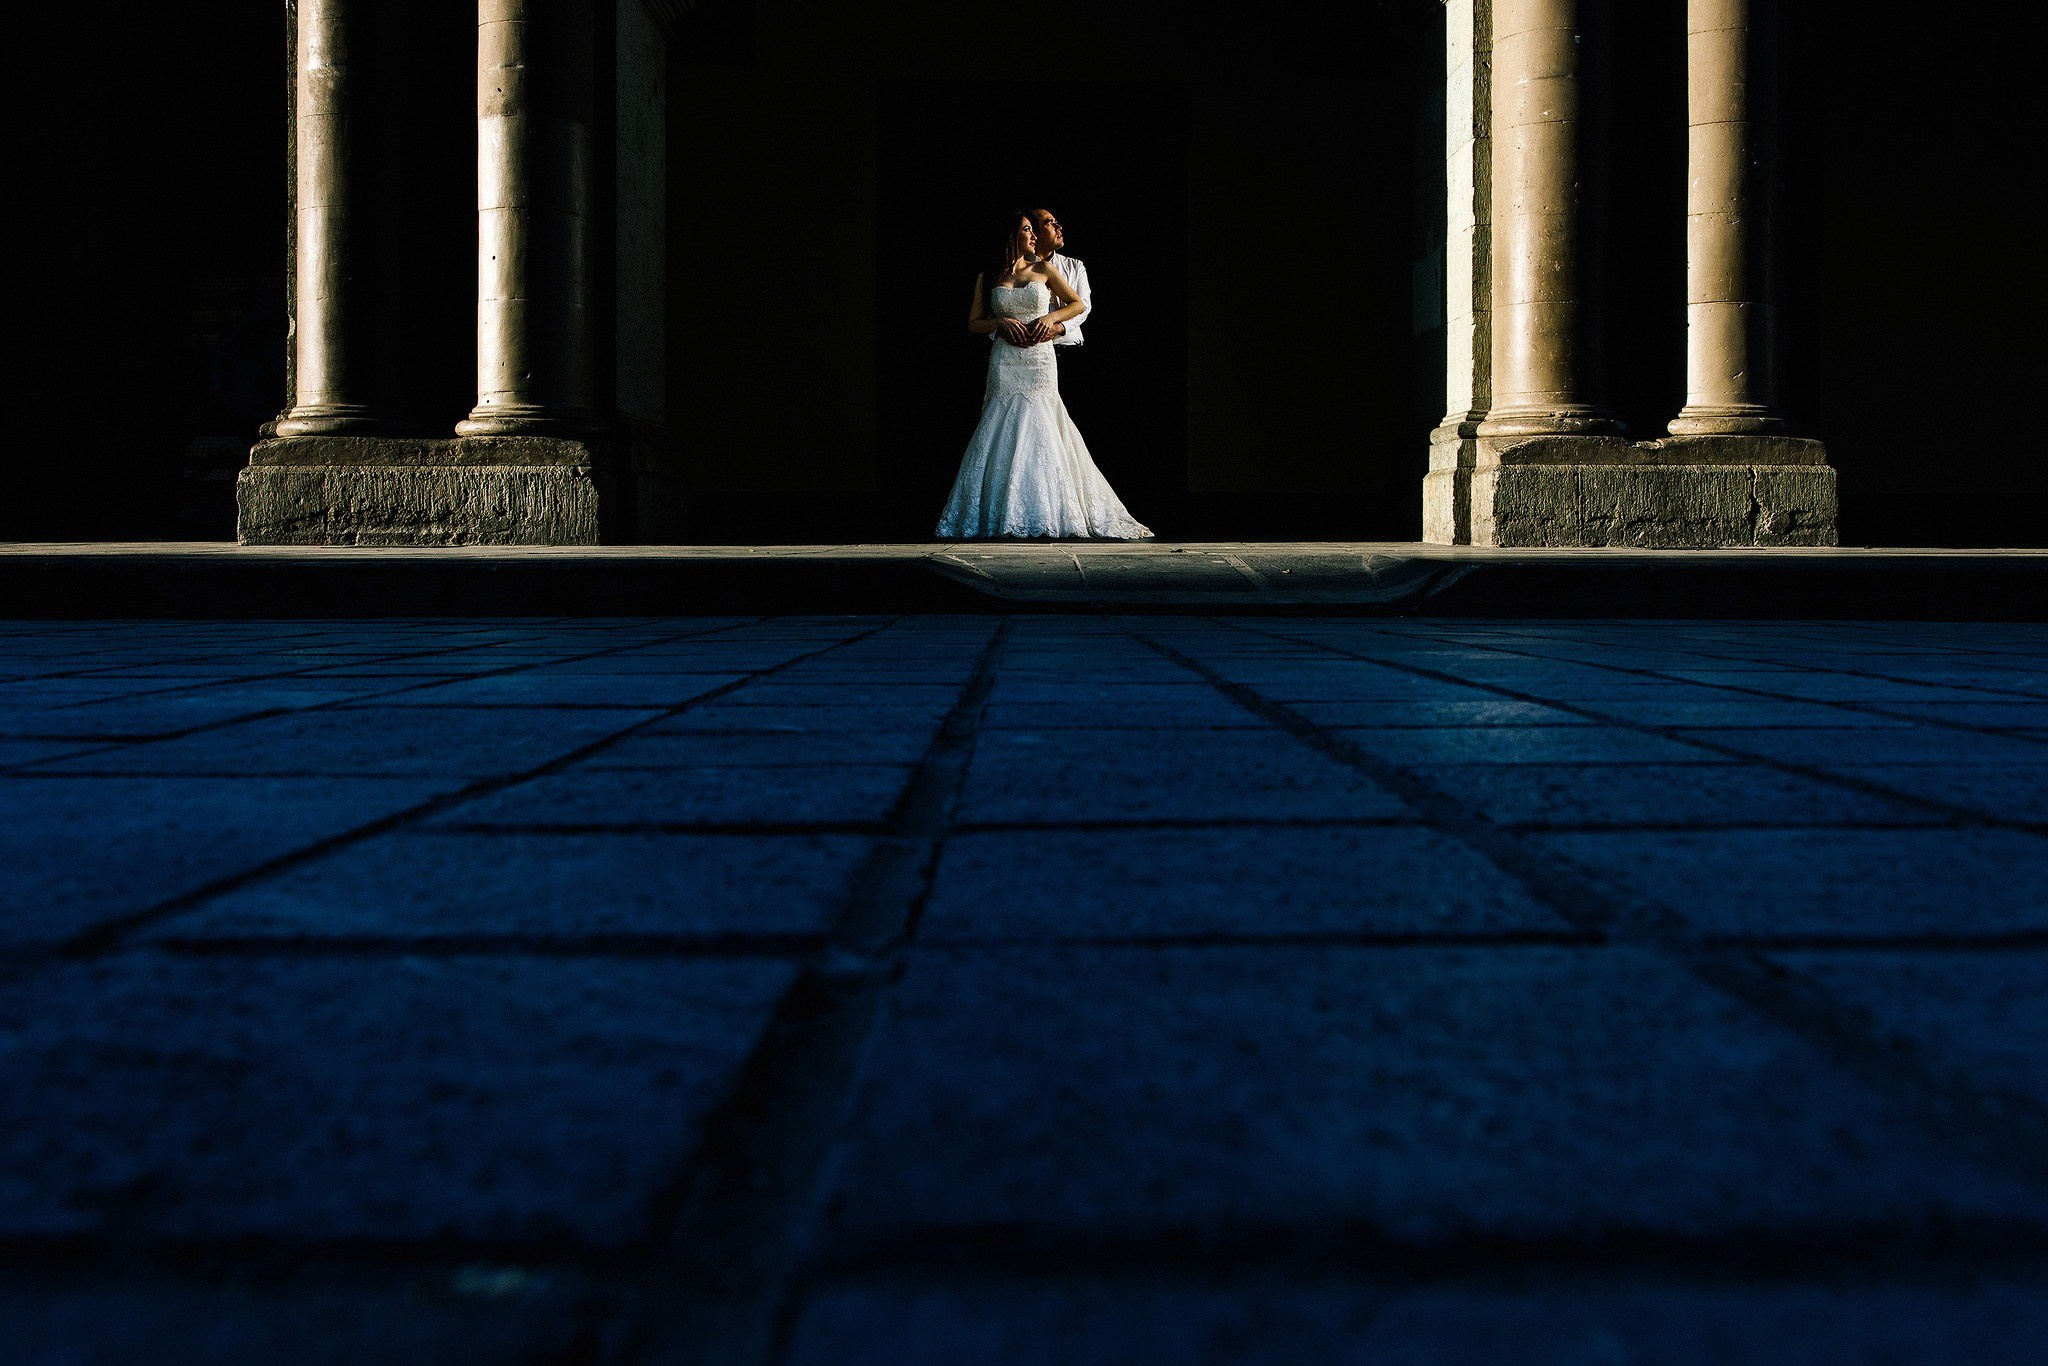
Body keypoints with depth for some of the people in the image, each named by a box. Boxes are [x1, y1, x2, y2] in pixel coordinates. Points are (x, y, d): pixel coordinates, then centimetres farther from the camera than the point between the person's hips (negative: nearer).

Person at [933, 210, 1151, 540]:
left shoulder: (1044, 269, 9)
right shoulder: (987, 278, 9)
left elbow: (1079, 304, 11)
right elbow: (973, 323, 10)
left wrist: (1050, 318, -6)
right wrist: (1002, 322, -7)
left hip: (1040, 363, 0)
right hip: (1005, 365, 0)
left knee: (1035, 433, -5)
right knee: (1003, 435, -5)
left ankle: (1042, 516, -1)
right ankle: (995, 516, -2)